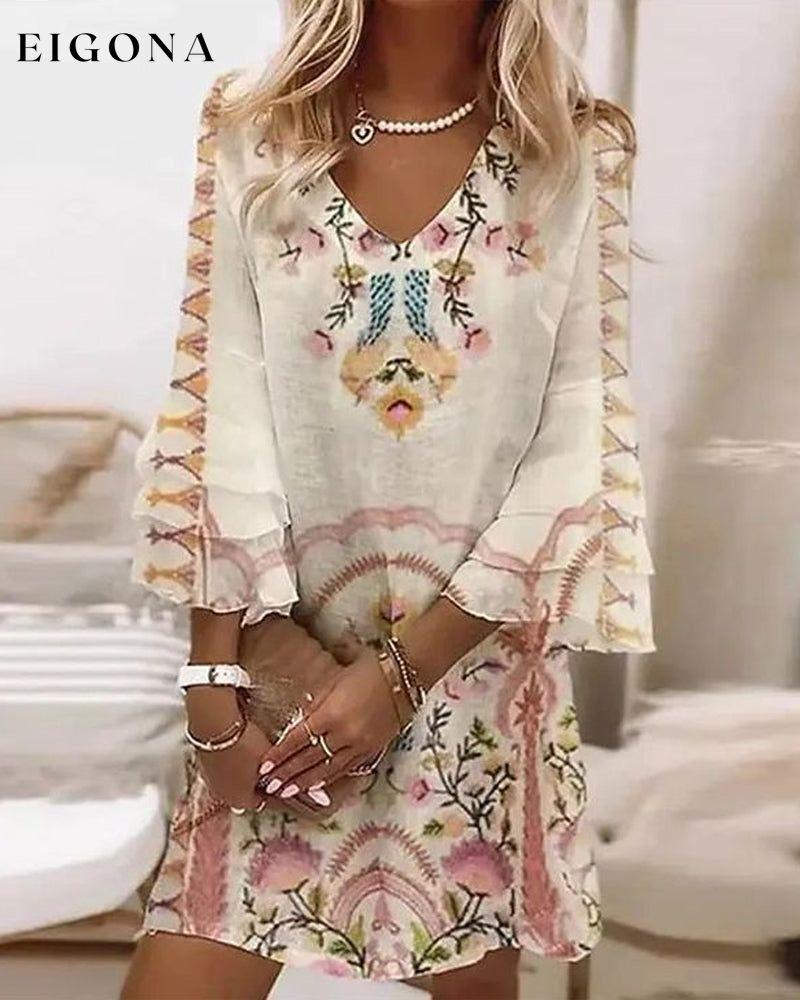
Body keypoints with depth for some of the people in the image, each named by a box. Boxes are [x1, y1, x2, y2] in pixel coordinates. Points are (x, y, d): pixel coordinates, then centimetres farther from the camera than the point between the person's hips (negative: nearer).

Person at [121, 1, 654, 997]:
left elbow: (580, 443, -5)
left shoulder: (578, 152, -1)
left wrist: (405, 668, -11)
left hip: (481, 649, 0)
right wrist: (217, 675, -9)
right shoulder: (252, 128, 2)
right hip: (281, 653, 1)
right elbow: (222, 411, -4)